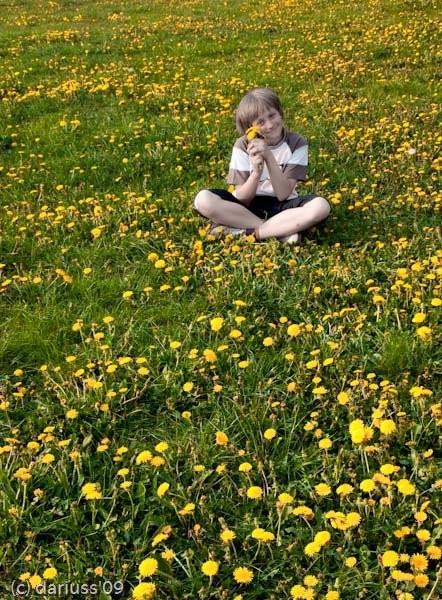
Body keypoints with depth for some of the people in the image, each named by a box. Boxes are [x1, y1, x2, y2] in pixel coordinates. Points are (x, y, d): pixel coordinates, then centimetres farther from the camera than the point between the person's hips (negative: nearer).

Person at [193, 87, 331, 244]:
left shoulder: (297, 143, -9)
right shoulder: (243, 145, -7)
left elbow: (283, 194, -15)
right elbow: (242, 198, -12)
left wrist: (269, 156, -26)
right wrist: (256, 172, -30)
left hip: (282, 206, -1)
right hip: (248, 205, 1)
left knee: (321, 206, -30)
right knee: (203, 199, -27)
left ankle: (246, 231, -26)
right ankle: (282, 231, -24)